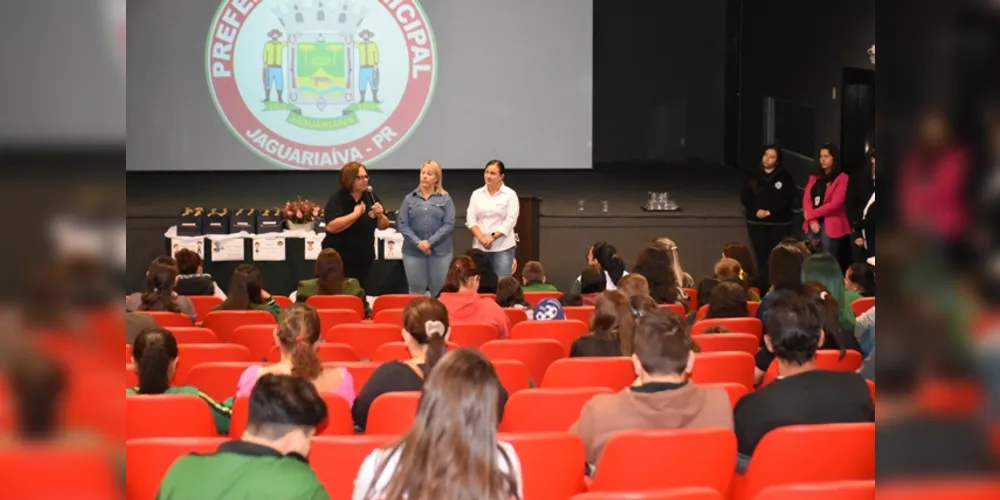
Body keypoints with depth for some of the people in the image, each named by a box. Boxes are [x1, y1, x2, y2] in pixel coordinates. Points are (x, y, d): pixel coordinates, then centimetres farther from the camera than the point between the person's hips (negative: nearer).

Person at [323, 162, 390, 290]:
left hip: (364, 260, 6)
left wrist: (380, 215, -9)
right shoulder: (337, 199, -13)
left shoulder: (371, 198, 5)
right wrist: (356, 213, -21)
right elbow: (331, 227, -27)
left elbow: (383, 226, 13)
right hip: (339, 260, -6)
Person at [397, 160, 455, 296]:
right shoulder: (409, 198, 9)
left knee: (439, 291, 2)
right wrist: (418, 242, -12)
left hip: (440, 251, -1)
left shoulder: (445, 199, 5)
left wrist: (430, 242, -13)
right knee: (416, 290, 6)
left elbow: (449, 224, -4)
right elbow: (402, 224, 2)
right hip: (413, 251, 1)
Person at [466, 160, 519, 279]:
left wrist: (492, 236, -17)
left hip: (503, 247, -3)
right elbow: (470, 219, 5)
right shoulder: (476, 194, 10)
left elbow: (510, 220, -7)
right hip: (480, 247, 3)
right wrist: (481, 237, -12)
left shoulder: (510, 194, 1)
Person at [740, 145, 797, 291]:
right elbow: (744, 196, 4)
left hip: (780, 223, -2)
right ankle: (762, 289, 5)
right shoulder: (754, 176, 9)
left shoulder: (785, 177, 0)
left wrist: (770, 212, -17)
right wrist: (756, 210, -12)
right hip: (756, 223, 2)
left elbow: (788, 199, -9)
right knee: (762, 257, 1)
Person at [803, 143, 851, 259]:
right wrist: (812, 220, -9)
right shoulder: (814, 177, 17)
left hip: (830, 225, -5)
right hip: (813, 224, 5)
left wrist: (812, 214, -8)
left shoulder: (842, 178, -2)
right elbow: (806, 199, 7)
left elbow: (836, 203, -11)